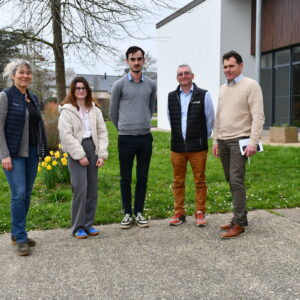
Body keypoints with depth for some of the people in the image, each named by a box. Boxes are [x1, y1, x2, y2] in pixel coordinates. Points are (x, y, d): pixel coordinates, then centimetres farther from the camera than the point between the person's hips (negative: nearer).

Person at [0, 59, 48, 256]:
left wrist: (42, 150, 10)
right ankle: (21, 239, 3)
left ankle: (17, 234, 21)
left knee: (27, 194, 9)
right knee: (19, 194, -8)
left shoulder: (33, 98, 12)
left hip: (32, 153, 6)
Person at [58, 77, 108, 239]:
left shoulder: (95, 110, 13)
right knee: (80, 188, -12)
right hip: (76, 151, -5)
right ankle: (78, 227, -1)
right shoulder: (67, 111, -2)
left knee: (92, 189, 6)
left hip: (92, 148, 5)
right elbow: (66, 135, -10)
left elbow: (102, 132, 10)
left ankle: (88, 224, 17)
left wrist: (102, 154, 0)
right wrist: (80, 155, -15)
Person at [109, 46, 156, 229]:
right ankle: (128, 214, 16)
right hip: (126, 138, -2)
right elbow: (113, 112, 8)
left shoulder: (151, 85, 6)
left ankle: (139, 213, 18)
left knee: (142, 178, 7)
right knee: (126, 178, 4)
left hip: (145, 138, 3)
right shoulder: (120, 85, -2)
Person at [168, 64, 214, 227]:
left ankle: (200, 213, 16)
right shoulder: (171, 96, 8)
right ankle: (179, 213, 19)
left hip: (198, 146, -3)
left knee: (200, 181, 4)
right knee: (178, 181, 8)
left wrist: (203, 137, 9)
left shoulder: (203, 95, -2)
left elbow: (210, 119, 4)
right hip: (177, 146, 3)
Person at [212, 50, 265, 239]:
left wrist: (253, 141, -19)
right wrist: (216, 140, 16)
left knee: (236, 181, -10)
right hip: (223, 141, 7)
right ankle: (240, 217, 18)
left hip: (239, 140, -7)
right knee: (231, 181, 9)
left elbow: (258, 116, -12)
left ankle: (239, 224, -4)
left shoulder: (250, 85, -5)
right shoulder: (223, 88, 16)